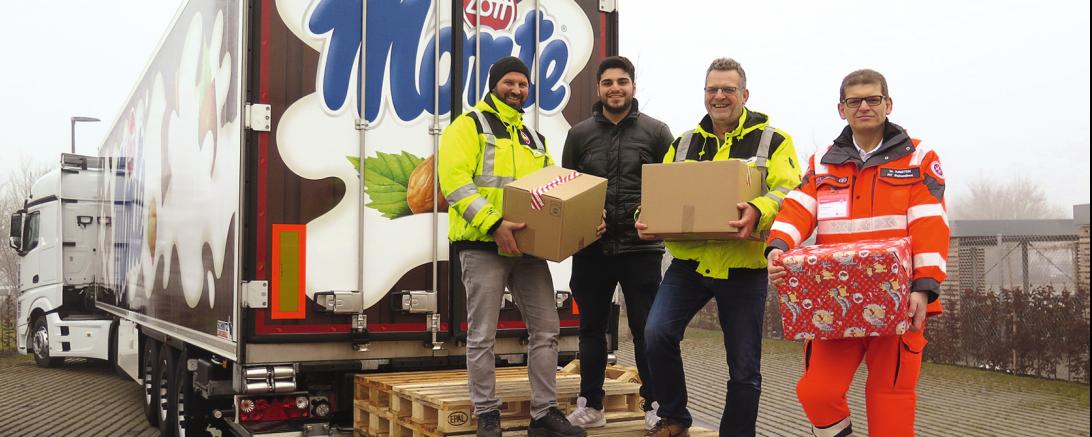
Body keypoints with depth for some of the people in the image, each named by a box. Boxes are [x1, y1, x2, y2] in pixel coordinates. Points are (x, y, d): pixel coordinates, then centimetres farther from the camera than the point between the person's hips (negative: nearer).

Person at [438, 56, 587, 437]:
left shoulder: (534, 138, 21)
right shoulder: (470, 125, 0)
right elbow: (454, 180, -13)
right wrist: (493, 223, -22)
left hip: (528, 246, 6)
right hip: (483, 244, -6)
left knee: (546, 330, 5)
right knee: (483, 335, 0)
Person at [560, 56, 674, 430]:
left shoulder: (655, 131, 2)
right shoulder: (580, 134, 8)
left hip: (641, 247, -2)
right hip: (591, 248, 3)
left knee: (646, 329, 3)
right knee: (591, 328, 10)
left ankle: (655, 405, 15)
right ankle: (590, 405, 22)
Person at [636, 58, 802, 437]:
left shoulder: (773, 141, 1)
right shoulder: (684, 144, 14)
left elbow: (789, 192, -12)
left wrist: (759, 212, -32)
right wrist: (646, 219, -8)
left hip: (743, 267, -2)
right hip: (689, 261, 3)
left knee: (744, 367, 4)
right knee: (657, 333, -15)